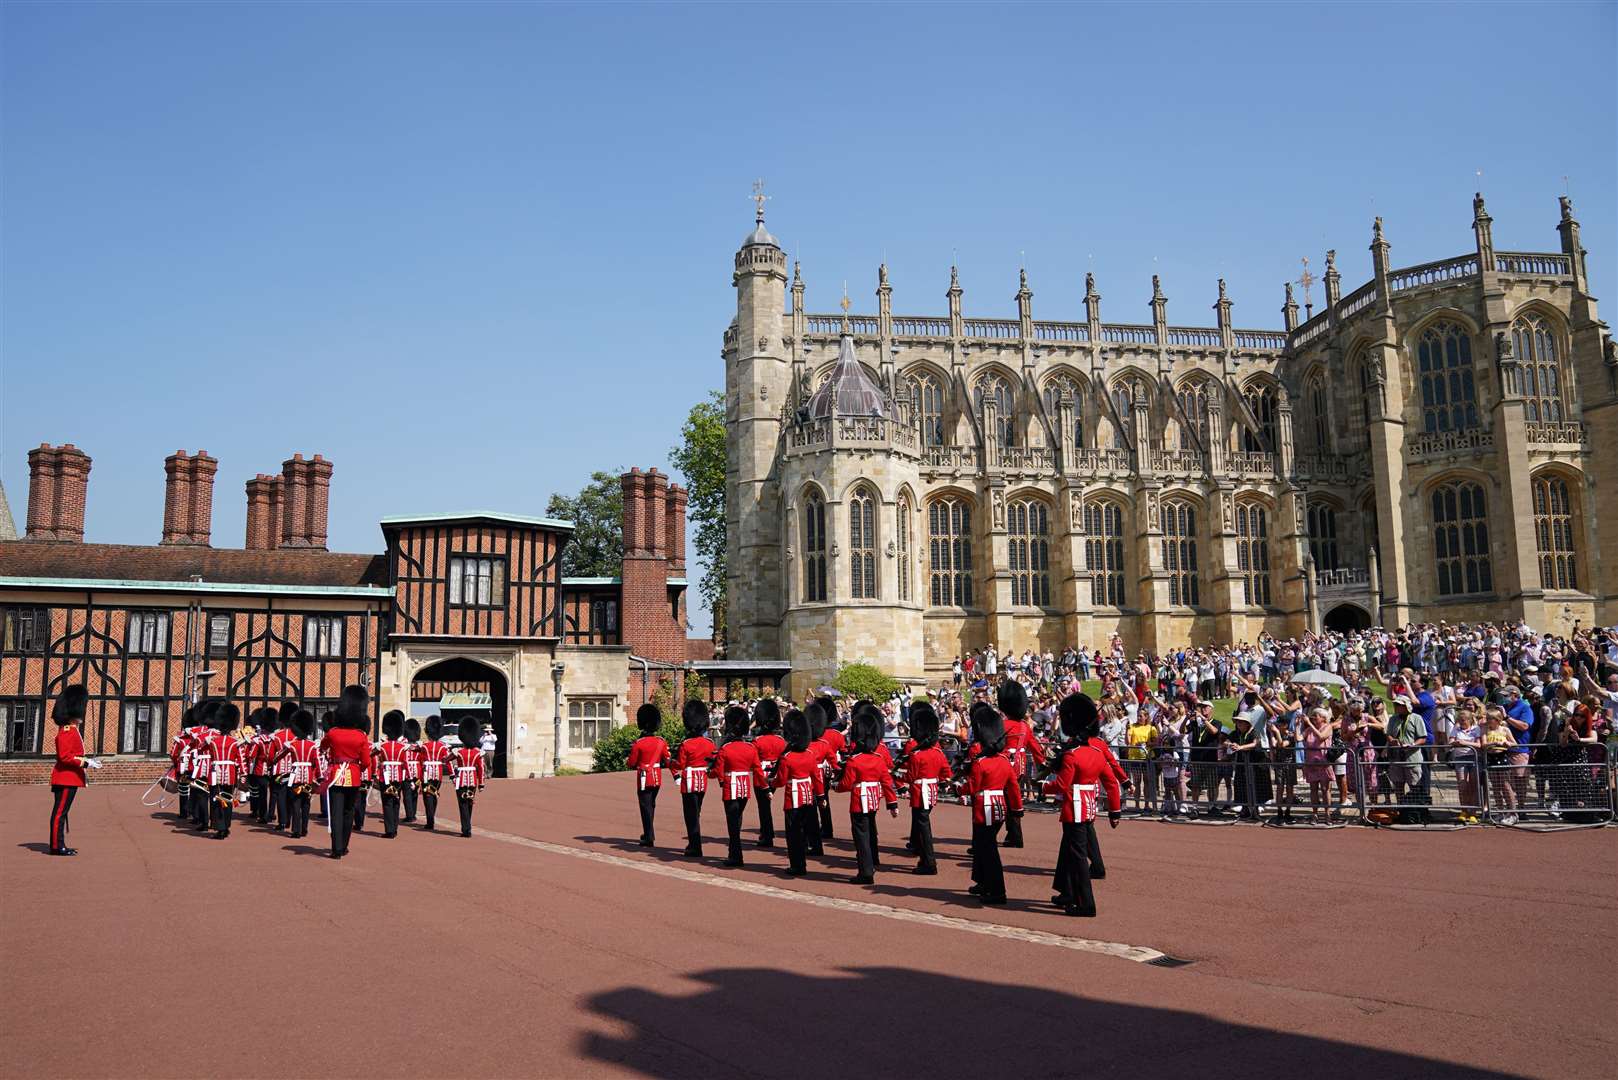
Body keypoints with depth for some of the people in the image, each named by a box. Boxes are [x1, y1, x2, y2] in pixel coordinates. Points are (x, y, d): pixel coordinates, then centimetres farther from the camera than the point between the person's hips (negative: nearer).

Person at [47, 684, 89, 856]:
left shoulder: (71, 730, 16)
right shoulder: (67, 731, -16)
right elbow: (64, 757, -22)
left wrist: (84, 762, 13)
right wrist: (83, 763, -22)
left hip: (70, 779, 10)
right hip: (66, 778, -10)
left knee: (61, 812, 13)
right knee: (60, 812, -5)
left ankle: (59, 845, 18)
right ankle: (56, 846, -2)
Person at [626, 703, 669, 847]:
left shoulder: (638, 743, -15)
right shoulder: (662, 741, -1)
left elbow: (631, 764, -8)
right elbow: (667, 762, 4)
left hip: (644, 778, -5)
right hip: (657, 778, 5)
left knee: (646, 807, 0)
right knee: (651, 805, 20)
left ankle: (649, 839, -1)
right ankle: (649, 834, 31)